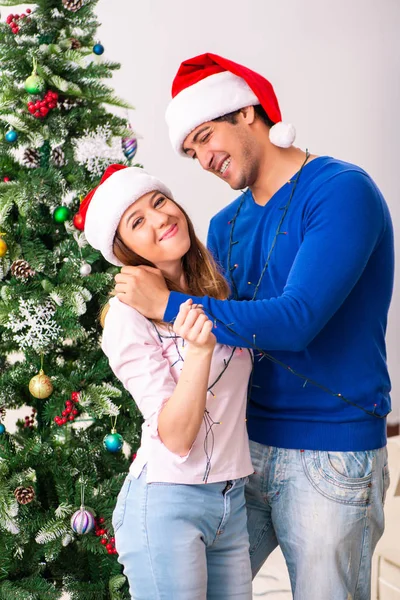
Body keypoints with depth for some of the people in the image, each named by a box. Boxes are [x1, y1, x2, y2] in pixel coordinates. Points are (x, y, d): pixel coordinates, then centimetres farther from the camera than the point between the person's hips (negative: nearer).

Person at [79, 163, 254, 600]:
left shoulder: (216, 290, 7)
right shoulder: (130, 314, -13)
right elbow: (176, 438, -20)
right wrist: (198, 350, -30)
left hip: (233, 498, 6)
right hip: (167, 503, -6)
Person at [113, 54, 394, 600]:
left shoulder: (342, 190, -13)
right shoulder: (226, 224, 11)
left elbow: (295, 321, -24)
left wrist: (168, 304, -20)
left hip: (331, 457, -6)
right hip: (243, 445, 7)